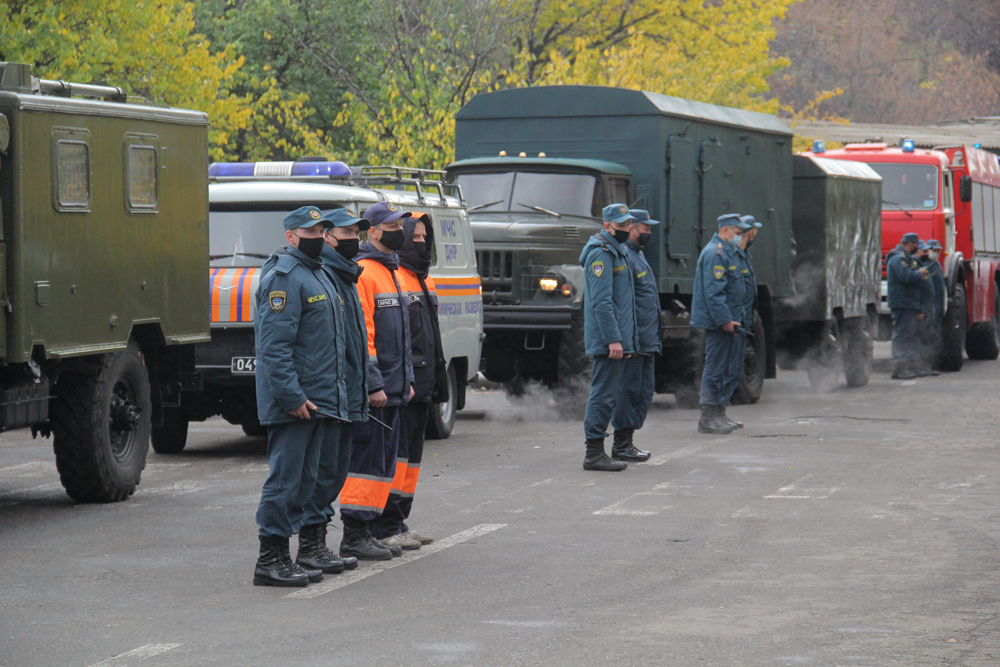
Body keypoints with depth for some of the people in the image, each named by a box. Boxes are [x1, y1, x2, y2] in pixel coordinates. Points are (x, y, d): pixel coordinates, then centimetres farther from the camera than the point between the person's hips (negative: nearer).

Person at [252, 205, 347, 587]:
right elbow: (274, 346, -20)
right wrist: (292, 397, -24)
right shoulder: (284, 279, -13)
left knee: (305, 479, 12)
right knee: (285, 478, -9)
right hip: (293, 402, -10)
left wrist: (333, 396, 21)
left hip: (316, 399, 10)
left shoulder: (317, 275, 20)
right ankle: (270, 560, -6)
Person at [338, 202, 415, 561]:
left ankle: (369, 529, 18)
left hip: (391, 389, 10)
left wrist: (406, 379, 20)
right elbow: (359, 335, -18)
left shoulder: (391, 272, 18)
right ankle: (354, 536, -3)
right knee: (367, 460, -7)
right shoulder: (362, 273, -13)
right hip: (370, 392, -10)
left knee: (384, 463, 12)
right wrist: (373, 384, -21)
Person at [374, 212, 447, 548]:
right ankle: (386, 528, -5)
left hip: (421, 382, 10)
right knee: (394, 452, -8)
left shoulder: (424, 280, 19)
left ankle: (400, 522, 20)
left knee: (411, 453, 13)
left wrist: (436, 378, 23)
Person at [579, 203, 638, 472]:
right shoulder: (601, 253, -13)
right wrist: (613, 339, -23)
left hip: (617, 340, 10)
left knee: (607, 394, 11)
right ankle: (594, 453, -7)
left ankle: (596, 451, 15)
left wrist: (627, 340, 23)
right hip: (607, 339, -10)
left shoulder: (617, 251, 19)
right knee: (604, 394, -9)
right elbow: (601, 302, -20)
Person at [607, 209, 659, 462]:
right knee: (629, 390, -5)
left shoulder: (639, 255, 19)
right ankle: (621, 445, 0)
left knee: (645, 390, 12)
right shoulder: (623, 256, -14)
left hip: (647, 340, 10)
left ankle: (627, 442, 17)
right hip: (633, 340, -10)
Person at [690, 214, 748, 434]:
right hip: (718, 324, -10)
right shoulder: (714, 254, -15)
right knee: (715, 369, -6)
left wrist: (737, 319, 22)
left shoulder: (728, 252, 19)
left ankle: (718, 414, 19)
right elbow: (714, 291, -22)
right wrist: (725, 320, -23)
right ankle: (708, 418, -2)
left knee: (731, 369, 12)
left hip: (728, 322, 10)